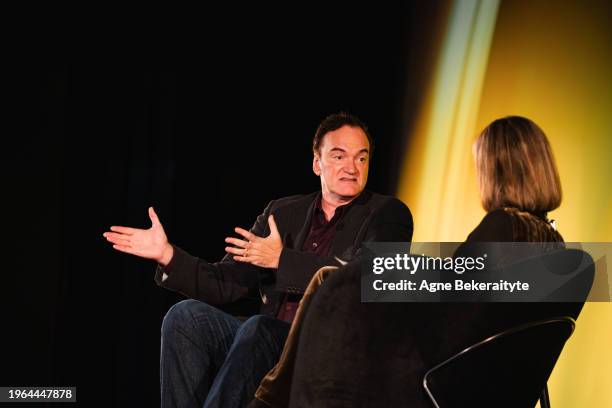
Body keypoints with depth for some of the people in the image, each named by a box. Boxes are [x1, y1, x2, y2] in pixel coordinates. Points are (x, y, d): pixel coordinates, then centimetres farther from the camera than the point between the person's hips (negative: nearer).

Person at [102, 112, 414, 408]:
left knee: (258, 329, -33)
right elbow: (227, 283, 16)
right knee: (187, 315, -17)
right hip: (269, 343, 5)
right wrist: (168, 255, 0)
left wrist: (281, 260, -15)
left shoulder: (387, 214, 5)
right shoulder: (283, 212, 19)